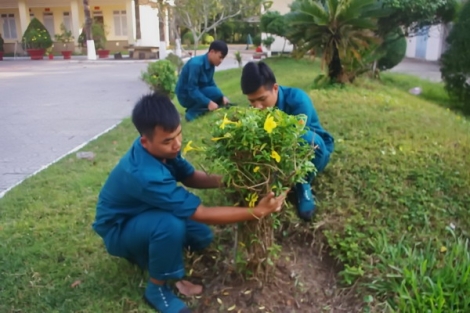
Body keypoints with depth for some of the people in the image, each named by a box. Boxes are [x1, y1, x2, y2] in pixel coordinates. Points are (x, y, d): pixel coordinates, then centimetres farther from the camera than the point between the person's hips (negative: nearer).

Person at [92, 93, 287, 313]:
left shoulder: (160, 148, -16)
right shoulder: (146, 175, -40)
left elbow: (190, 177, -1)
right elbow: (202, 214, -36)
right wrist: (257, 212, -35)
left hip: (142, 213, 8)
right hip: (119, 229, -8)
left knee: (201, 236, 2)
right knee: (171, 225, -36)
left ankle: (144, 253, 18)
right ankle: (157, 289, -11)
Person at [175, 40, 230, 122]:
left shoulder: (211, 65, -1)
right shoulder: (196, 64, -27)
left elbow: (211, 84, 6)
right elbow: (192, 89, -30)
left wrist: (222, 97, -9)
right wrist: (208, 102, -36)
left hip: (197, 93, 9)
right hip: (186, 96, -9)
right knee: (216, 92, -26)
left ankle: (194, 109, 7)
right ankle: (192, 112, -13)